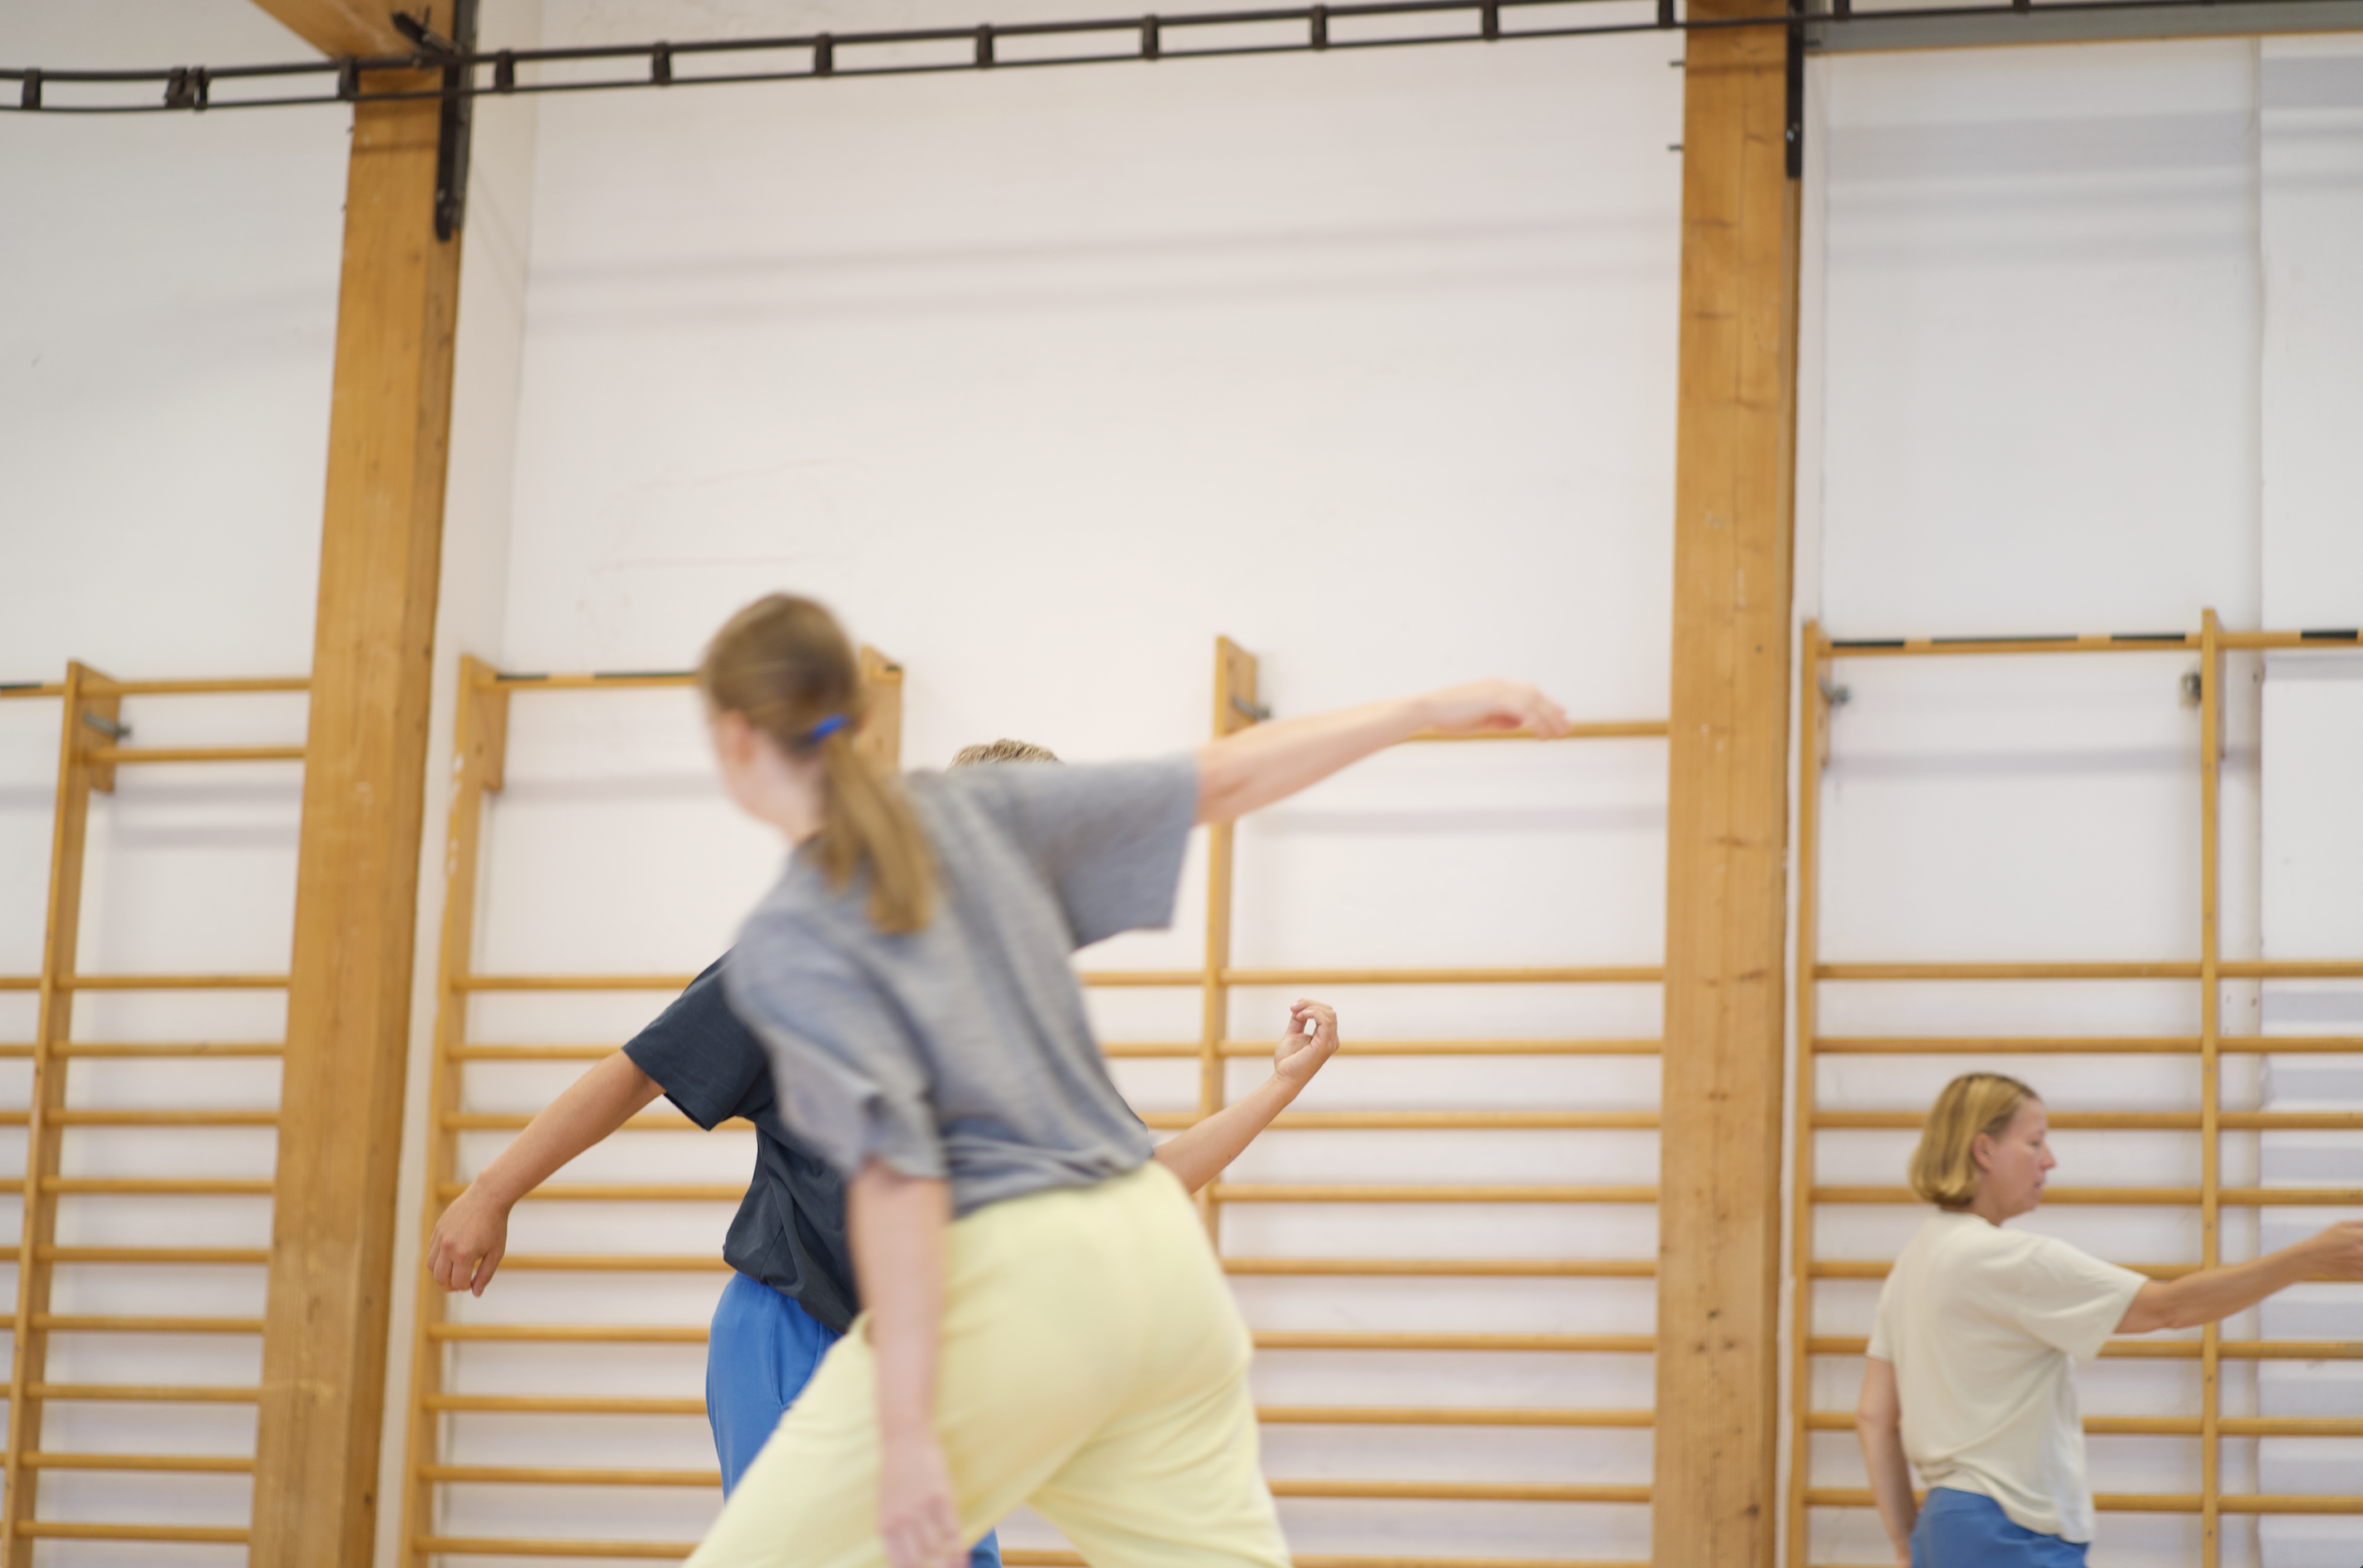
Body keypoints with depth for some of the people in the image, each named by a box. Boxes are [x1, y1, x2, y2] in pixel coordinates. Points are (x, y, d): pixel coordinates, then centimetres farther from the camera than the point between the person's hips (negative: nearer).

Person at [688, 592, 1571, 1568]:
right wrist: (1429, 711, 25)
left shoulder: (786, 947, -8)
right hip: (1152, 1245, 7)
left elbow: (895, 1167, -18)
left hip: (1005, 1286, -6)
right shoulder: (975, 812, 9)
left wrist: (907, 1432, -19)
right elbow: (1220, 782, 14)